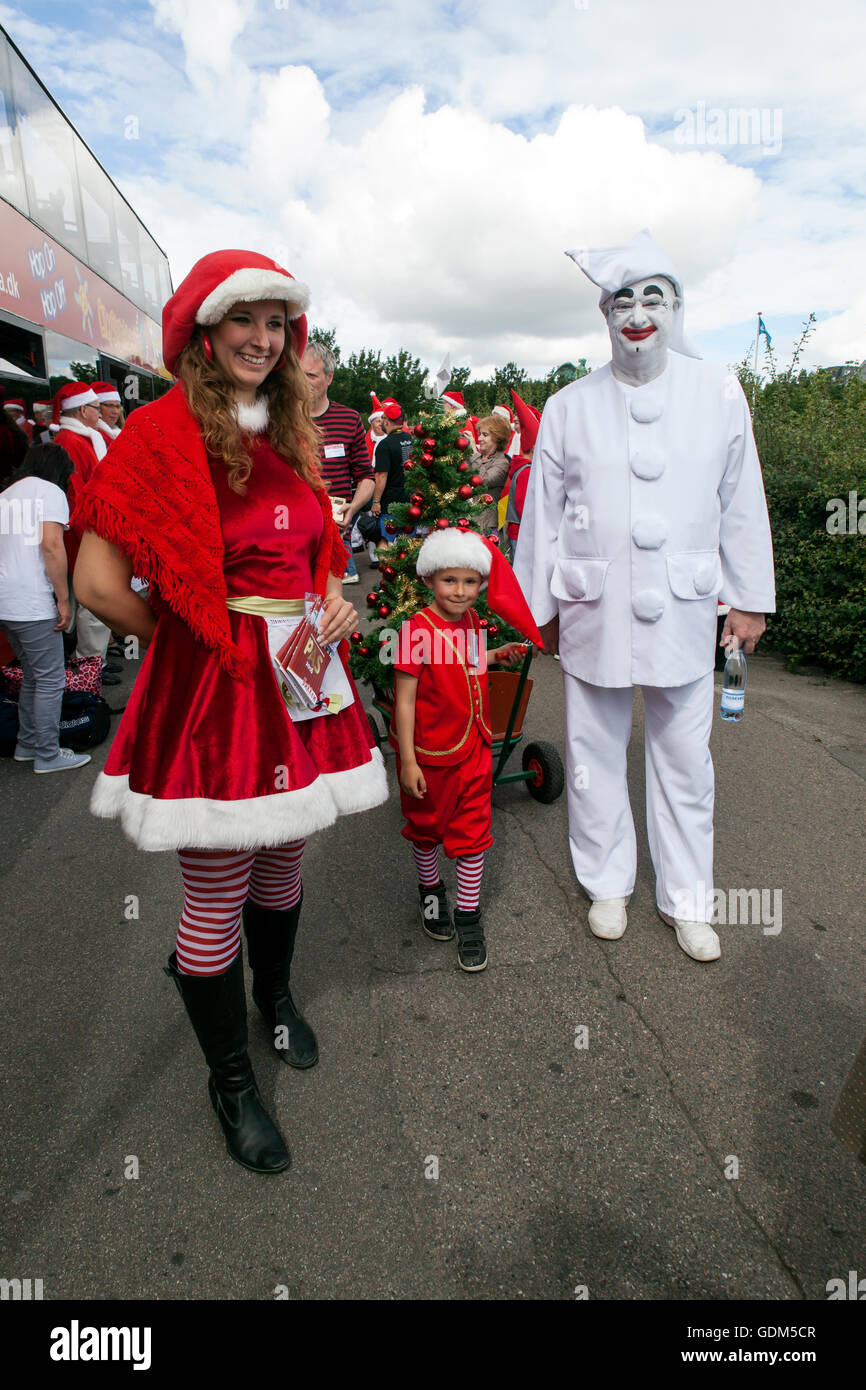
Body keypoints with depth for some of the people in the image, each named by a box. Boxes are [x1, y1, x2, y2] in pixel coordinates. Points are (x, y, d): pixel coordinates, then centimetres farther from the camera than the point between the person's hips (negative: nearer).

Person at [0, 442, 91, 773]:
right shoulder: (50, 491, -4)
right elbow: (51, 545, -16)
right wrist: (64, 600, -13)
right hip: (33, 606, -8)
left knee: (32, 676, 19)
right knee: (50, 680, 0)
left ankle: (27, 745, 26)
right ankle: (48, 755, 5)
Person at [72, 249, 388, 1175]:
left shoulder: (291, 437, 13)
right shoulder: (163, 434, -10)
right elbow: (99, 583, -15)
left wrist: (336, 605, 5)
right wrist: (186, 641, -3)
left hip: (300, 681, 7)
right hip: (212, 694, -6)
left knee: (282, 864, 20)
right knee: (216, 899, 6)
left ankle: (275, 995, 48)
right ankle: (230, 1080, 28)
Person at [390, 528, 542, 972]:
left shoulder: (471, 623, 1)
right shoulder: (418, 629, -19)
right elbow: (404, 698, -18)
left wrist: (496, 656, 7)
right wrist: (407, 762, -18)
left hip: (473, 748, 5)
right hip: (429, 752, -5)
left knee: (472, 832, 8)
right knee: (426, 828, 16)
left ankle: (468, 918, 22)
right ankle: (430, 890, 43)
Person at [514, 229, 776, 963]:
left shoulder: (718, 393, 4)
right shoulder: (570, 407, 2)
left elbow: (742, 504, 7)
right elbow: (543, 512, 5)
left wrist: (750, 598, 7)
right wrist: (538, 605, 6)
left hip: (683, 610, 1)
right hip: (594, 611, 0)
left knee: (685, 758, 8)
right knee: (596, 753, 8)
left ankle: (687, 900, 25)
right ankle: (608, 883, 28)